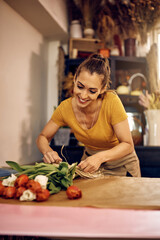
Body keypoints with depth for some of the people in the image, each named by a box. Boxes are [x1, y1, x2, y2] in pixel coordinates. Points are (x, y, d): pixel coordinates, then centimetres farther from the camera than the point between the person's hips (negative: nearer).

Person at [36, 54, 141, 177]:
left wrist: (100, 157, -39)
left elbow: (128, 145, -22)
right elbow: (43, 137, -5)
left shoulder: (111, 102, -27)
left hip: (121, 163, -2)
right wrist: (48, 151, -28)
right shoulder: (65, 108, -18)